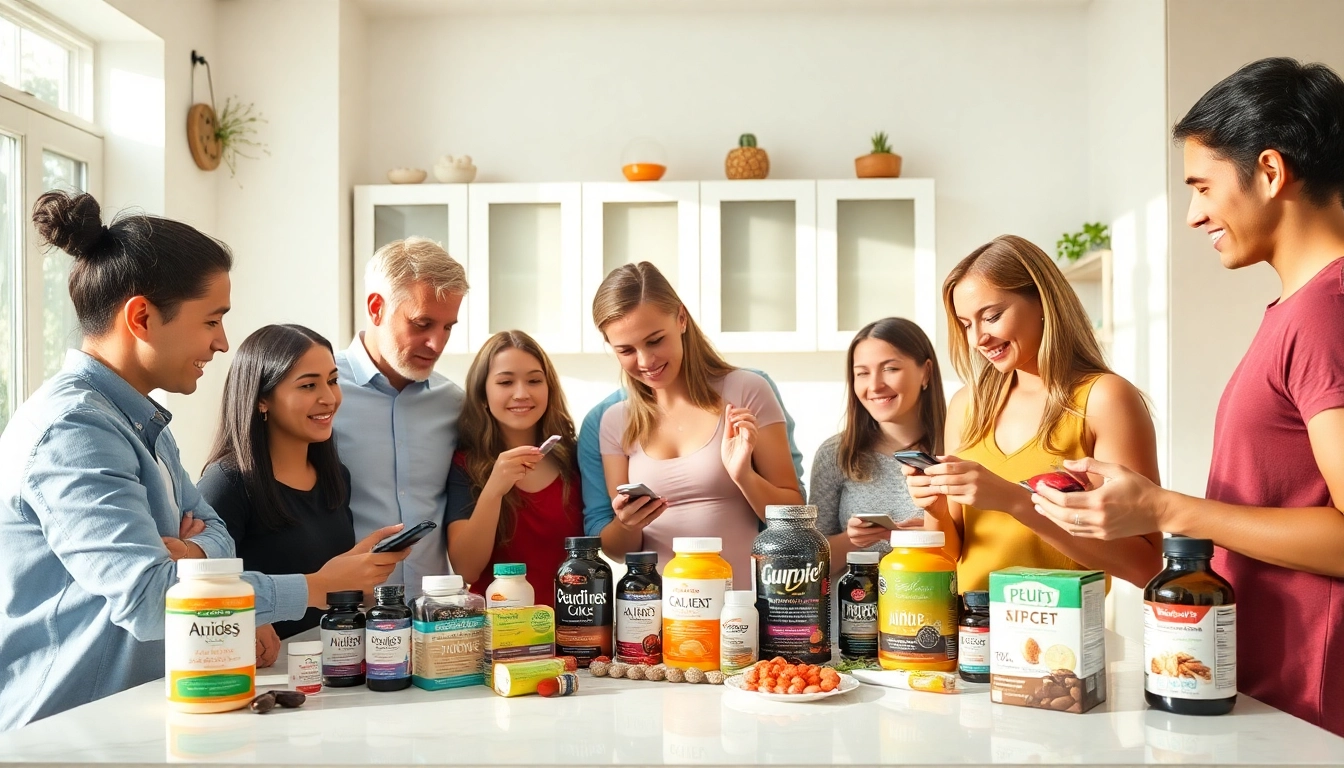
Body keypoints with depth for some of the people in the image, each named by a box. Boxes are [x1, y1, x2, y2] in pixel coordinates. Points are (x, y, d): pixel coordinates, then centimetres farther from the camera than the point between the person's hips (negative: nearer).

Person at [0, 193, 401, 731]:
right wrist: (318, 586, -21)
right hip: (57, 731, -10)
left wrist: (192, 553, -12)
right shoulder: (73, 429, -20)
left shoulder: (137, 419, 12)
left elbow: (213, 529, 13)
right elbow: (148, 598, -27)